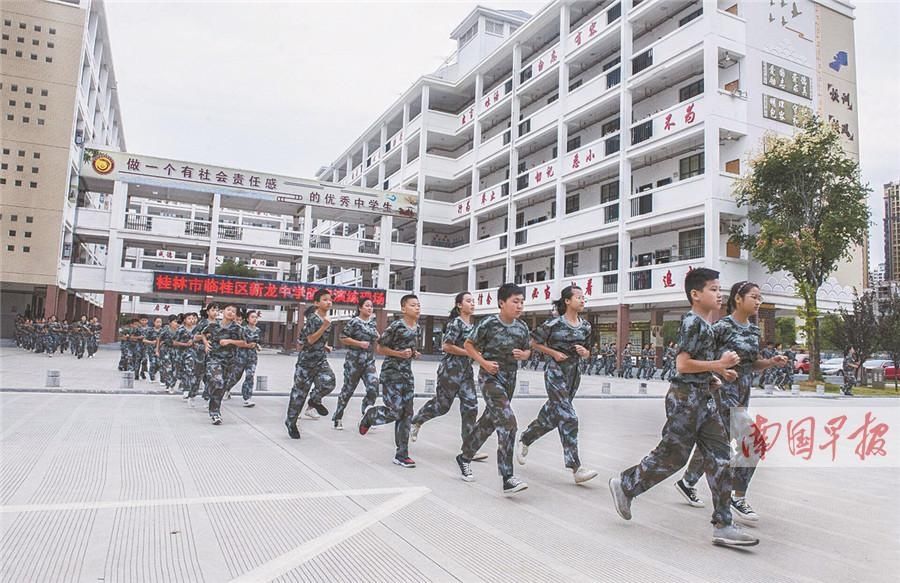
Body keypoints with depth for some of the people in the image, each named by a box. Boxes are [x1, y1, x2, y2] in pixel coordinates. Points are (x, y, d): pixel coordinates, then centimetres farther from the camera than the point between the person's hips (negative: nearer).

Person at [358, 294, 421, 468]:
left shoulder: (417, 328, 8)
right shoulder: (396, 326, -14)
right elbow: (380, 348, -9)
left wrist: (414, 353, 4)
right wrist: (400, 354, -18)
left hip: (407, 373, 7)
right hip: (391, 373, -7)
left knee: (406, 414, 4)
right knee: (395, 411, -10)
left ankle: (401, 454, 11)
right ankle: (370, 415, 22)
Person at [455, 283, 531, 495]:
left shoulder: (522, 327, 2)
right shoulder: (489, 323, -14)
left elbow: (527, 350, 16)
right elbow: (468, 345, -4)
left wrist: (523, 354, -7)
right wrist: (484, 362, -16)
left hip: (509, 379, 7)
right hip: (490, 378, -7)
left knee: (488, 422, 17)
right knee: (507, 423, -18)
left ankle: (464, 457, 38)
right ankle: (507, 479, -15)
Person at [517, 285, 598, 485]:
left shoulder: (586, 326, 7)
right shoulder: (554, 324, -9)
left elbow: (587, 354, 17)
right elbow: (534, 343, -1)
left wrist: (584, 352, -6)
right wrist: (554, 353, -12)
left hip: (574, 374, 7)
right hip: (556, 372, -7)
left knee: (552, 416, 15)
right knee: (568, 418, -11)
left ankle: (525, 439, 39)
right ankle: (576, 468, -8)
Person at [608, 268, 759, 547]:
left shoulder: (705, 323, 14)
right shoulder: (692, 322, -15)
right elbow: (682, 364, -22)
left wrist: (720, 371, 15)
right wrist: (719, 364, -17)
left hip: (703, 397, 9)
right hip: (685, 397, -9)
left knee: (719, 454, 3)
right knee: (672, 455, 0)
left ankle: (722, 525, 7)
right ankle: (624, 485, 20)